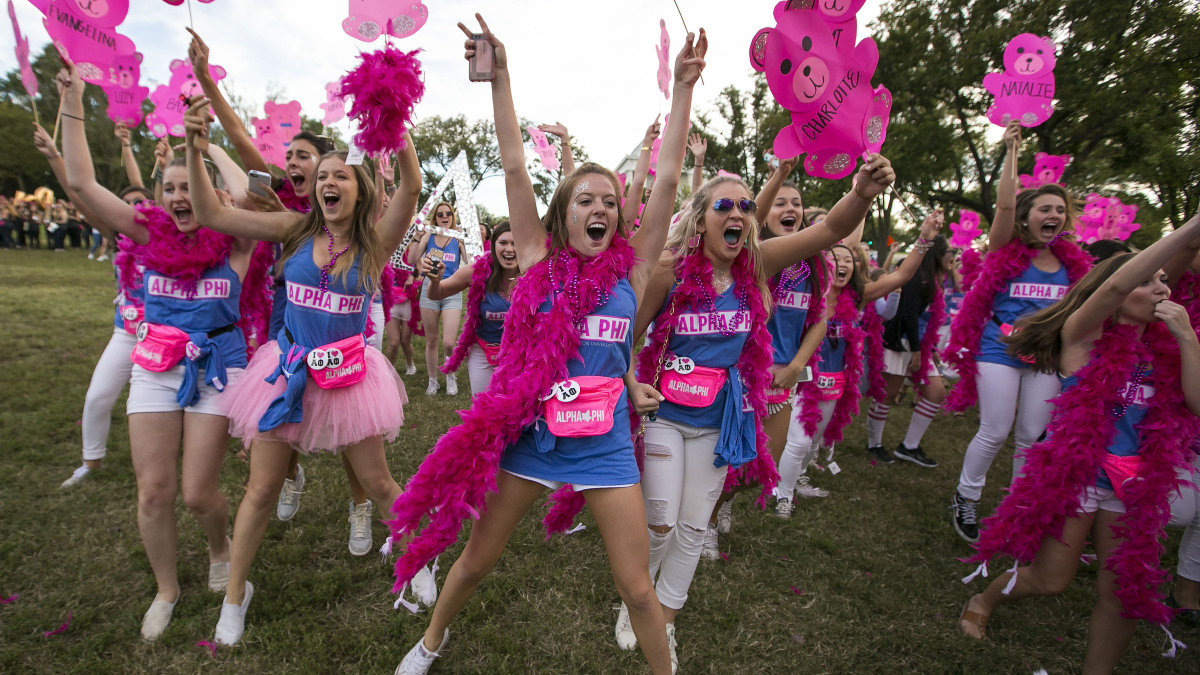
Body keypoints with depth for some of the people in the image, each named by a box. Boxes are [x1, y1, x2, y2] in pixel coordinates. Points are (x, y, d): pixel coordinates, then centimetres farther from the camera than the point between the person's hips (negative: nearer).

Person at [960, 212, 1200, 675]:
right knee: (1051, 580, 4)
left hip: (1135, 485, 5)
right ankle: (983, 600, 33)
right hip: (1072, 474, -5)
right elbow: (1115, 285, -26)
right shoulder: (1083, 334, -8)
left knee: (1123, 594, 8)